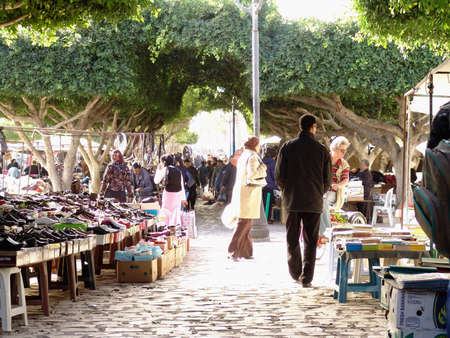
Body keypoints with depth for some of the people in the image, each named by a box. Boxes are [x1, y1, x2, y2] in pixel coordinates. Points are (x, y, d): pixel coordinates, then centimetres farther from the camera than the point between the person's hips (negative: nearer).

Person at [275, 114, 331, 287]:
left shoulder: (288, 147, -3)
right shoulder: (322, 150, -4)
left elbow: (279, 175, -4)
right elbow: (327, 180, -1)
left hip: (292, 201, 0)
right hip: (314, 202, 0)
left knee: (292, 239, 14)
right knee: (310, 241, 6)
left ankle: (295, 273, 16)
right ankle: (307, 278, 2)